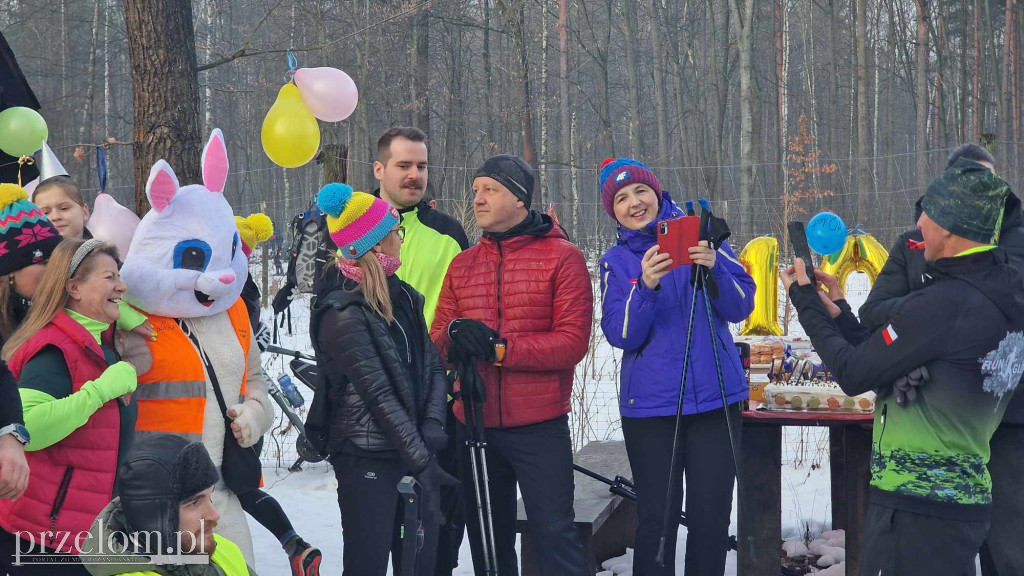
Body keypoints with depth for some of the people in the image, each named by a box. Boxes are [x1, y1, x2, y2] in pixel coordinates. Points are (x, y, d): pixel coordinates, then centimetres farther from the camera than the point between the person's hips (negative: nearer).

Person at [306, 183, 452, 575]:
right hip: (366, 460, -7)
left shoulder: (403, 297, 10)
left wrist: (432, 426, -8)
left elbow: (433, 367, 9)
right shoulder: (342, 312, -12)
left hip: (414, 451, 7)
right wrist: (421, 460, -18)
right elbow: (379, 395, -16)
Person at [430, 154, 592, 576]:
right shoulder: (462, 264, 11)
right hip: (474, 423, 5)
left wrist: (500, 347, -20)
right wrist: (455, 335, -16)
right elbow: (437, 340, 8)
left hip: (540, 427, -5)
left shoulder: (561, 257, -4)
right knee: (488, 538, 14)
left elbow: (573, 341, -13)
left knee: (554, 532, -6)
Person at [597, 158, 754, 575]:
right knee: (656, 517, 2)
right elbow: (622, 335, -8)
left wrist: (715, 269, -22)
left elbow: (741, 307, -3)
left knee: (711, 514, 4)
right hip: (650, 405, 0)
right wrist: (646, 287, -25)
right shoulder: (616, 262, 4)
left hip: (715, 396, 0)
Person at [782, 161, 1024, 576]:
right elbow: (893, 367, 11)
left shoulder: (944, 303, -22)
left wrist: (807, 304, -2)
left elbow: (854, 374, -14)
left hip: (915, 509, -9)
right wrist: (838, 313, 13)